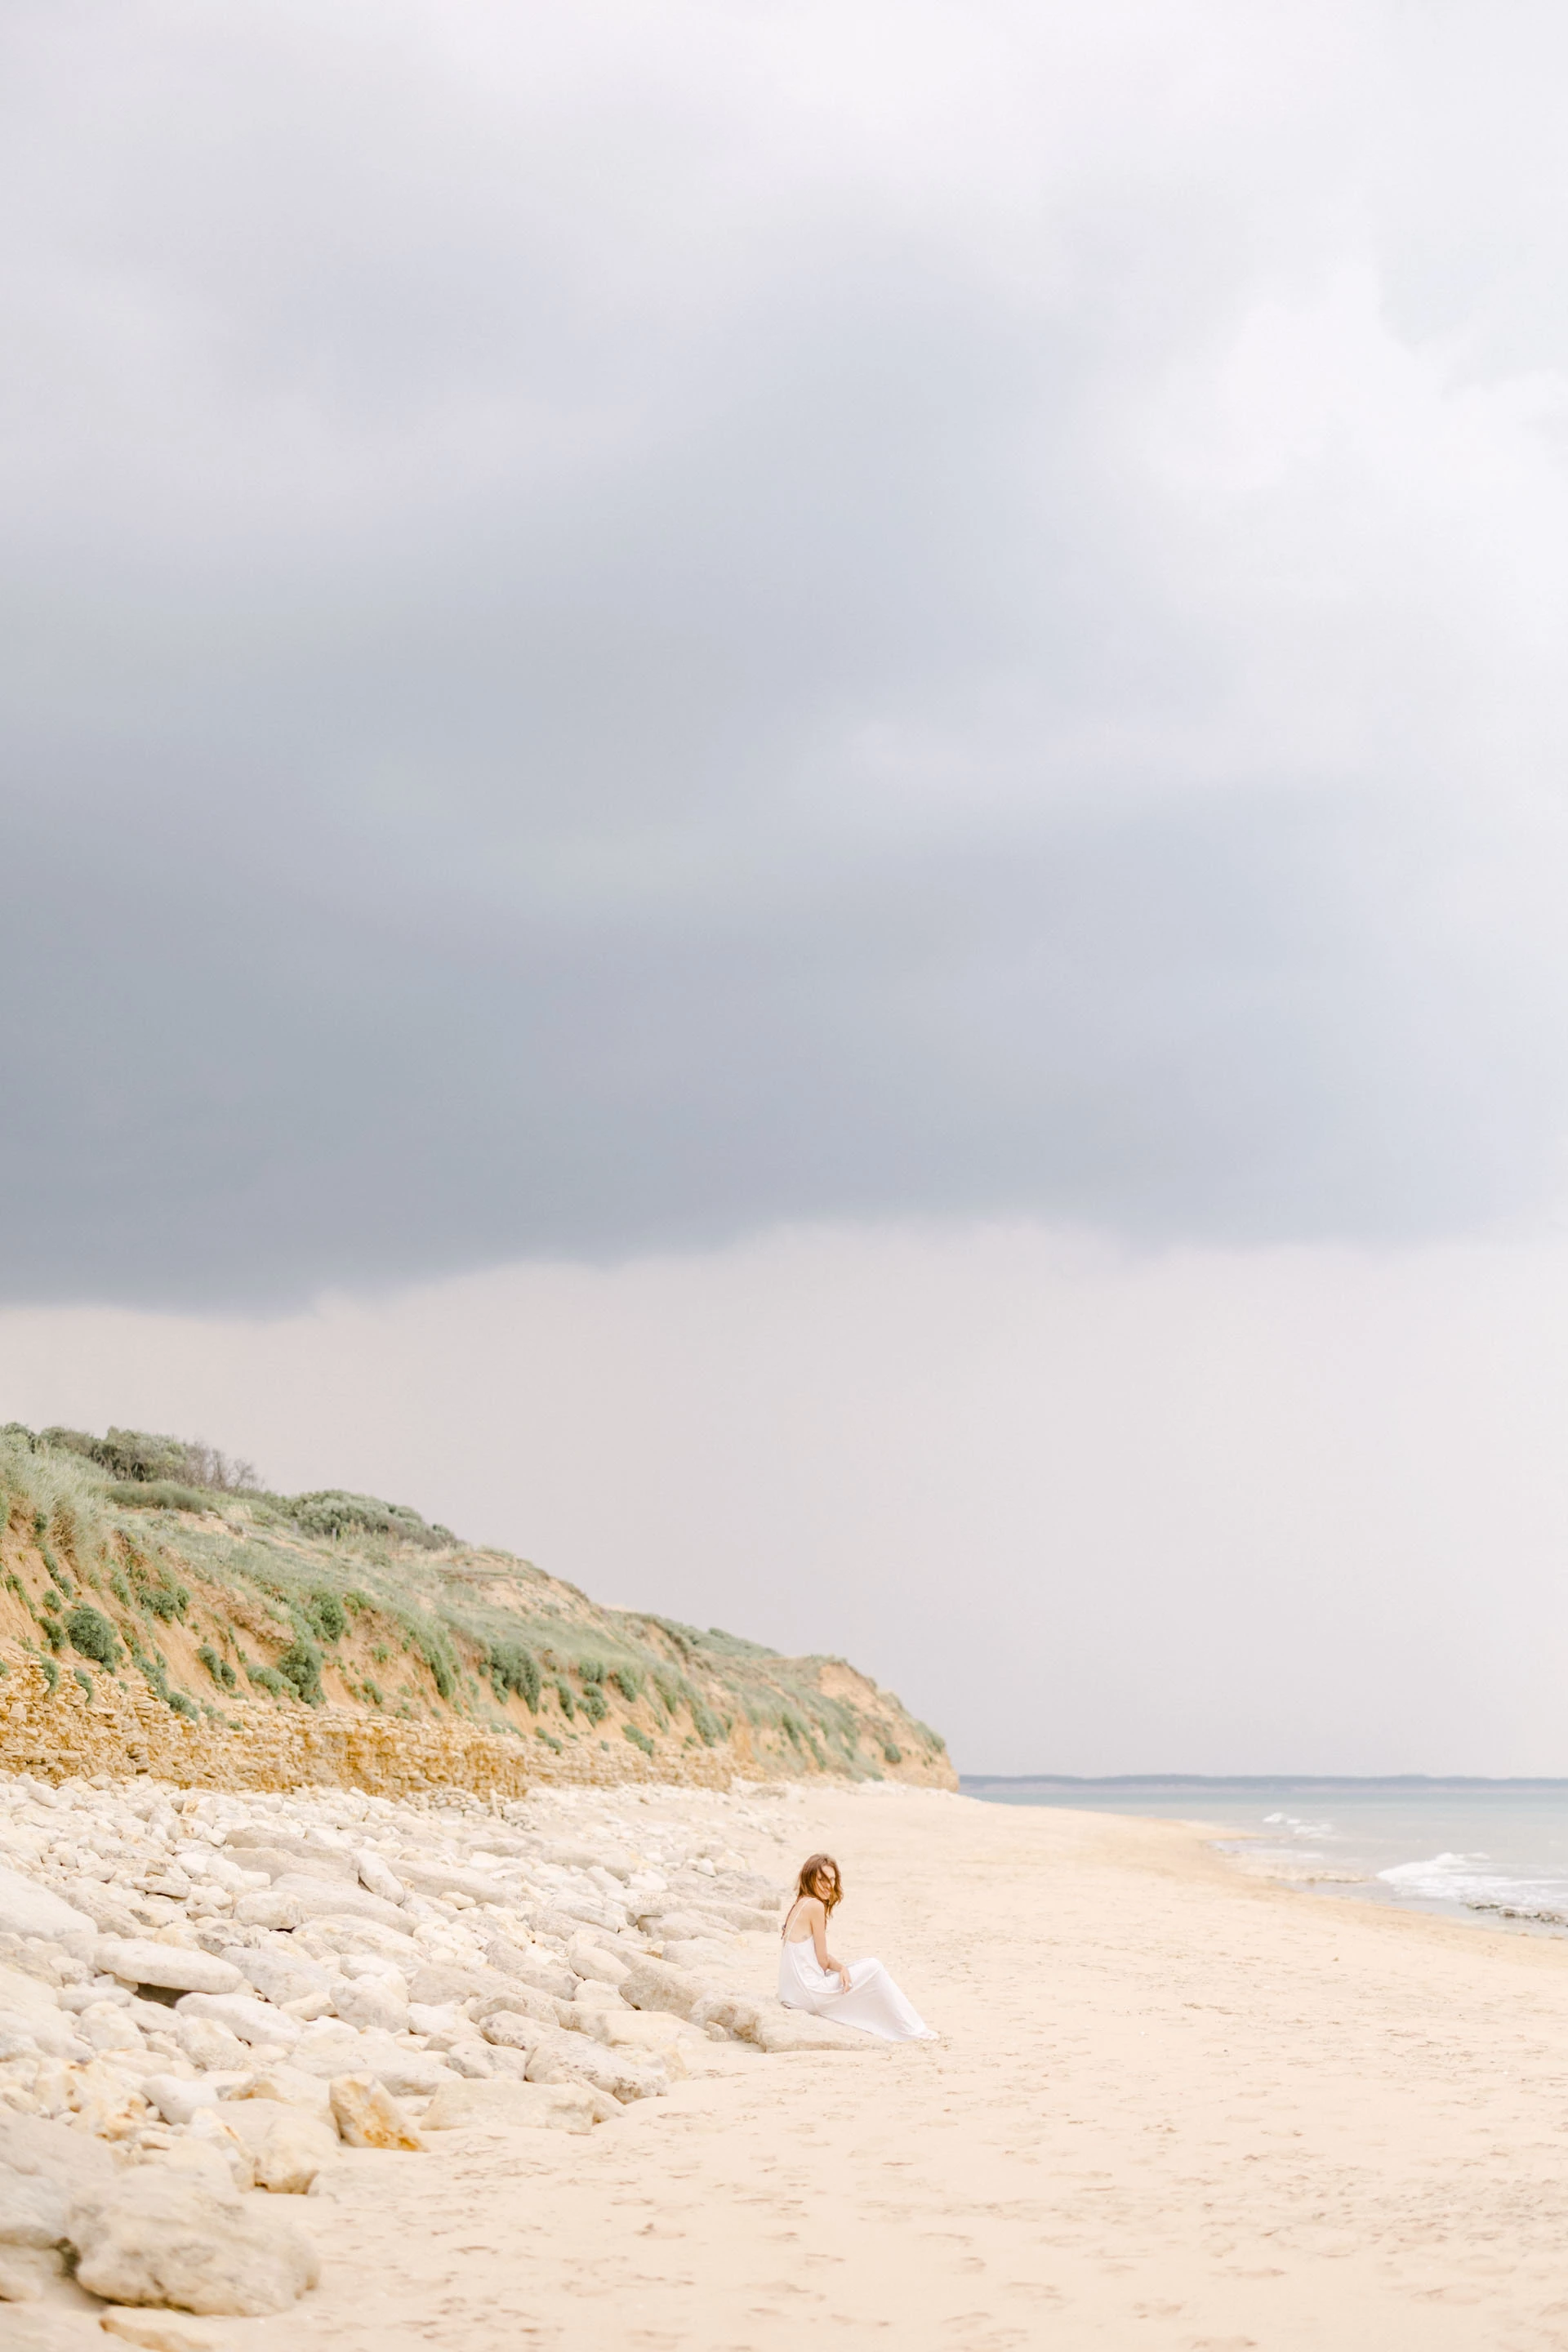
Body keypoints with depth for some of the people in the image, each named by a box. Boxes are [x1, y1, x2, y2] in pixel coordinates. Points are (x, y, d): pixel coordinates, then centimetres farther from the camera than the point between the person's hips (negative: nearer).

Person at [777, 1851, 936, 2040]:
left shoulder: (798, 1904, 13)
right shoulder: (815, 1906, -15)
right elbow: (822, 1960, -13)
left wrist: (841, 1968, -6)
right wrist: (841, 1967, 7)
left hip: (790, 1995, 9)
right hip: (808, 1994, -9)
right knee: (874, 1968, 2)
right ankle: (912, 2031, 9)